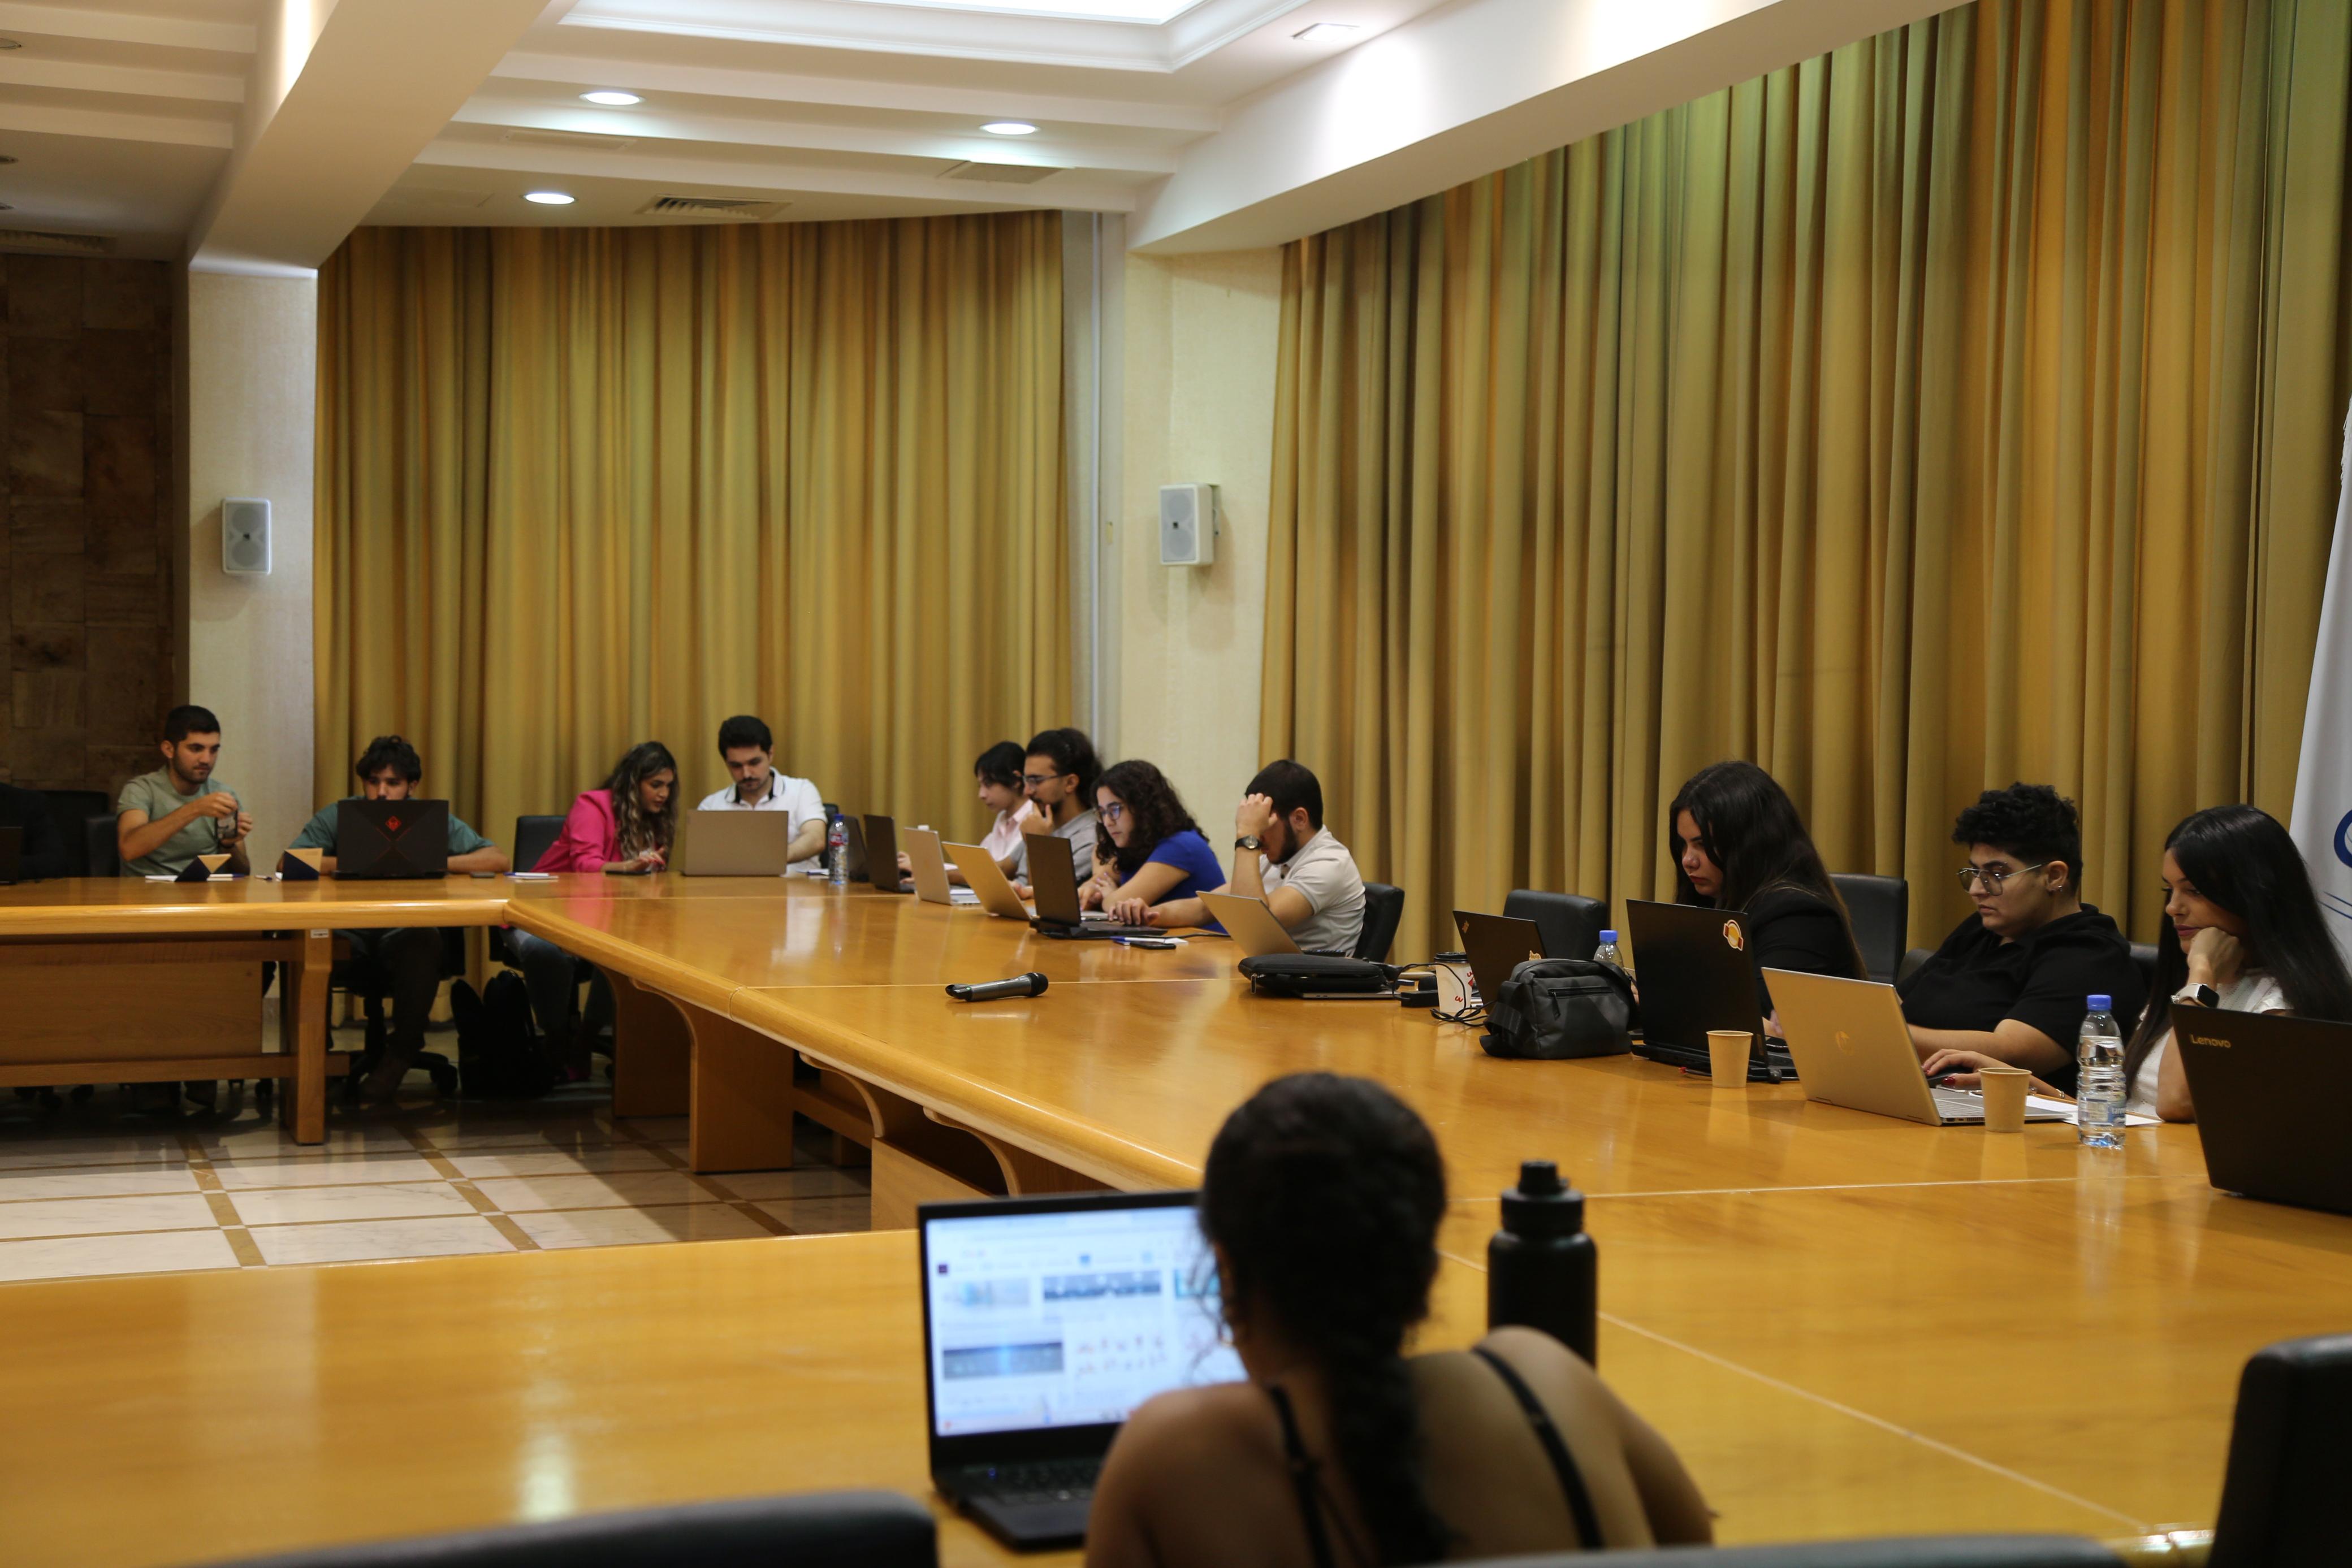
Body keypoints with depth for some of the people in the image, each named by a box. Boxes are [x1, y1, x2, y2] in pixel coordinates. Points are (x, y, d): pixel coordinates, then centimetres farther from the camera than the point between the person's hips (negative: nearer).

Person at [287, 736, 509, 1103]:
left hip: (405, 936, 0)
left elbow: (497, 859, -1)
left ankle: (400, 1053, -20)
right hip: (349, 937, 0)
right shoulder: (339, 816, 10)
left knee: (425, 938, -35)